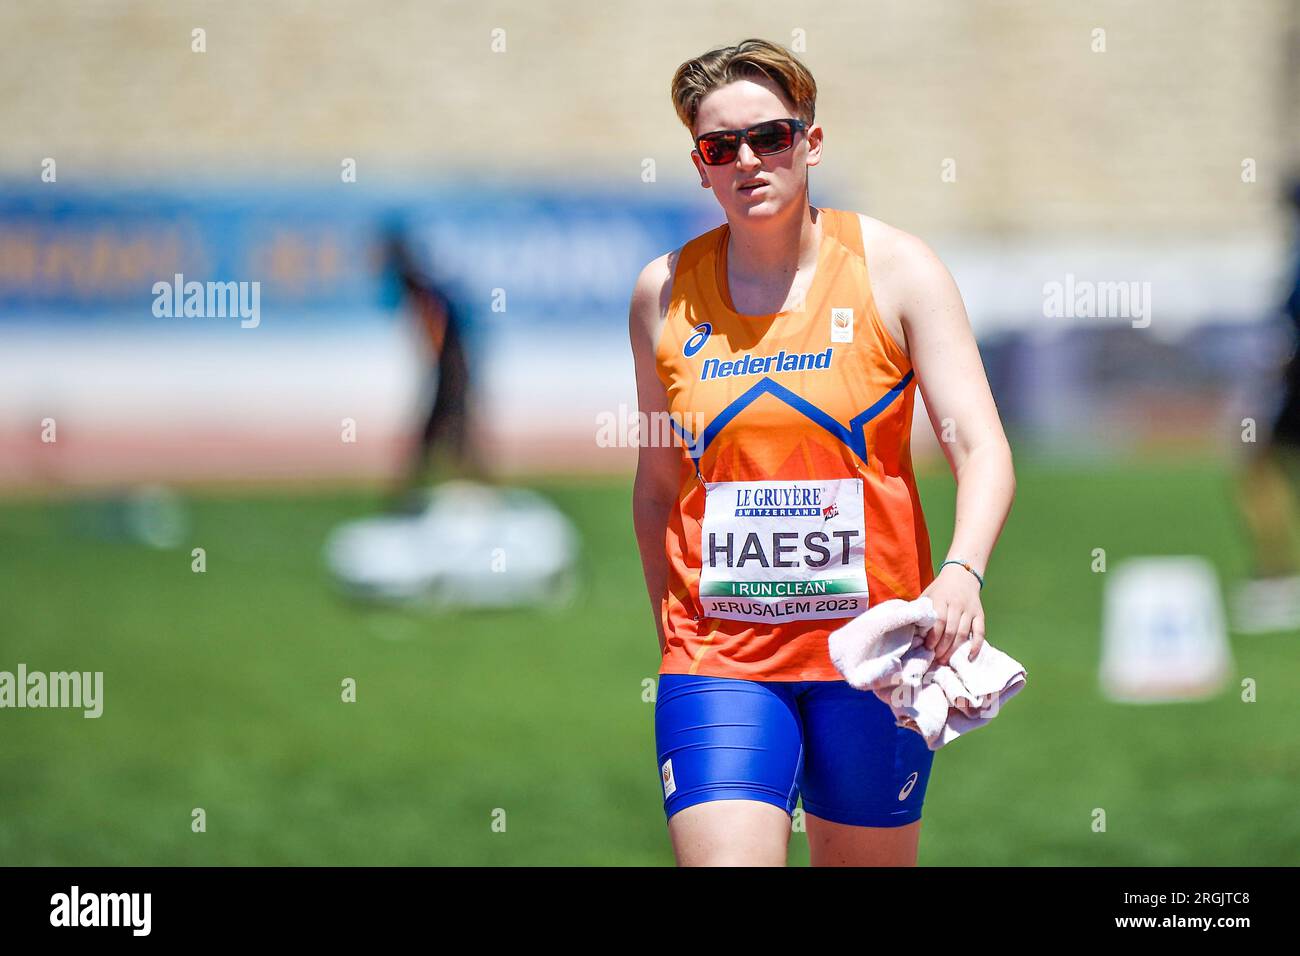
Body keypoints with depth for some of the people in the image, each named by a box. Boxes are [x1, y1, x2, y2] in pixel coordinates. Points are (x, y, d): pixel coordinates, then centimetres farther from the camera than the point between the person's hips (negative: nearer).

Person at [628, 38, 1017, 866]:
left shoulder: (895, 269, -2)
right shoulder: (664, 294, 5)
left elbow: (982, 448, -9)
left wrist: (964, 572, -27)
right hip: (719, 660, 1)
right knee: (721, 858, -17)